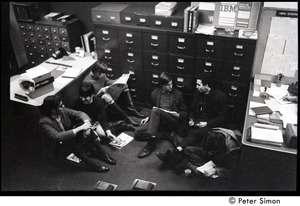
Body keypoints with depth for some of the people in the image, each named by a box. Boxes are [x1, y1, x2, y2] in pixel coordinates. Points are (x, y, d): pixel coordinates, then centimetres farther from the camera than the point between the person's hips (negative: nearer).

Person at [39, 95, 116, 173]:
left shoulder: (62, 111, -9)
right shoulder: (44, 122, -27)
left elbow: (79, 113, -7)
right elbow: (57, 136, -41)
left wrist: (86, 122, -30)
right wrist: (79, 129, -40)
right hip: (56, 151, -7)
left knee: (82, 122, -15)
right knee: (69, 140, -37)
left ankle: (101, 152, -11)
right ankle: (90, 163, -26)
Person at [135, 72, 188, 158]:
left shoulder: (178, 94, 3)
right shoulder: (155, 93, 10)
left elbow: (185, 112, 9)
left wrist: (178, 115, -13)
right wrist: (148, 118, 4)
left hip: (173, 121, -3)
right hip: (157, 121, 3)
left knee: (155, 111, -35)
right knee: (138, 133, -21)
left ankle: (151, 144, -35)